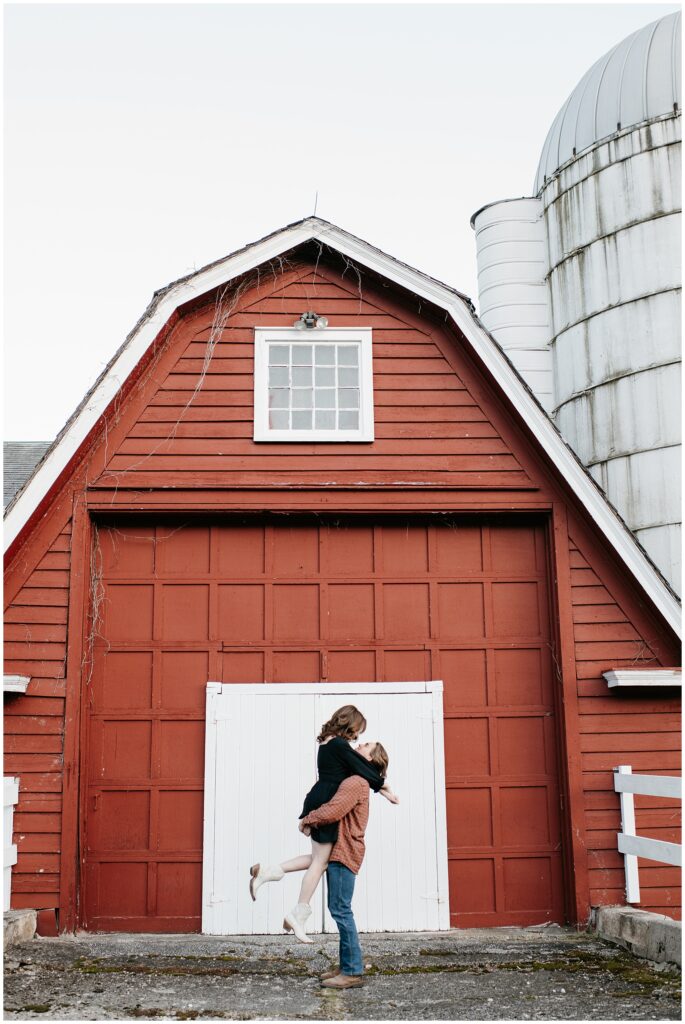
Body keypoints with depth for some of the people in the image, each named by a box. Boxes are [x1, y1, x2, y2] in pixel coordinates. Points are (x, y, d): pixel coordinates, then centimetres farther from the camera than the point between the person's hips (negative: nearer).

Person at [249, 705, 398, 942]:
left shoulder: (327, 744, 16)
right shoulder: (339, 745, -15)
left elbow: (354, 770, 18)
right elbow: (362, 771, -12)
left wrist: (381, 787, 16)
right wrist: (384, 787, 4)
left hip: (318, 801, 10)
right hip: (325, 806, -10)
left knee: (320, 857, 15)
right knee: (320, 860, -1)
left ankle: (268, 871, 7)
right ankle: (299, 915, 4)